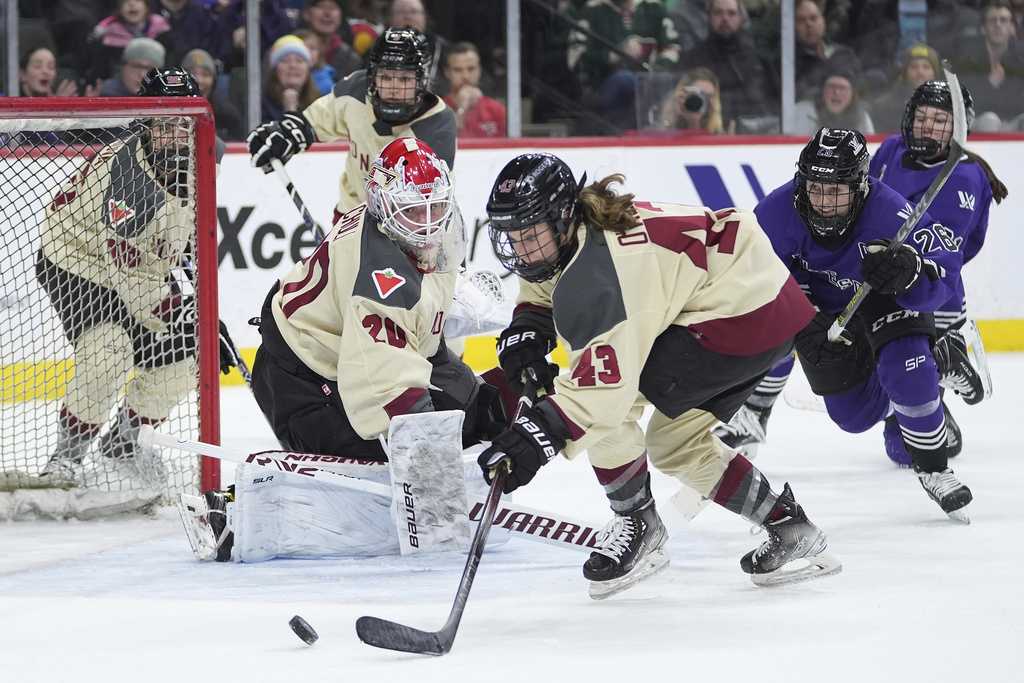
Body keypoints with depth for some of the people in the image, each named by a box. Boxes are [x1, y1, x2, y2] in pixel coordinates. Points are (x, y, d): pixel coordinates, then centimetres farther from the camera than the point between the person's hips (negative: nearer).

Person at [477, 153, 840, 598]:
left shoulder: (594, 275, -27)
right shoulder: (569, 231, 4)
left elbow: (607, 379, -35)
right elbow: (543, 287, 25)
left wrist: (537, 435, -40)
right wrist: (526, 330, 4)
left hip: (745, 319, -11)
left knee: (609, 399, -14)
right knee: (677, 443, 19)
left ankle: (638, 525, 3)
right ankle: (789, 528, 26)